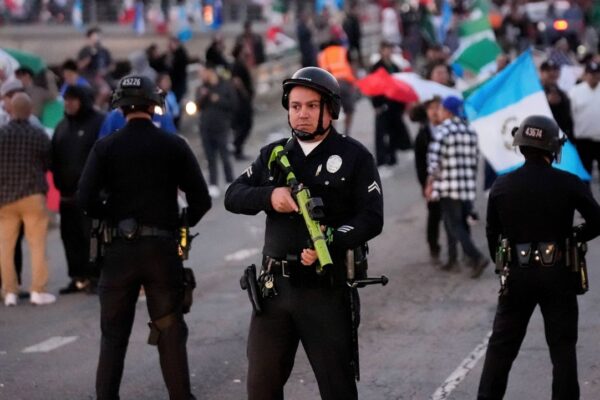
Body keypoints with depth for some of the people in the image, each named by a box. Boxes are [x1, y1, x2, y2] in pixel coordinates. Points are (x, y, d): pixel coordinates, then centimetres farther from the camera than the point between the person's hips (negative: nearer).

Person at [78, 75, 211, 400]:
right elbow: (201, 199, -4)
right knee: (171, 334, 8)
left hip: (119, 249, 0)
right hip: (162, 249, 0)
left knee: (113, 336, 8)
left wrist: (110, 217, 6)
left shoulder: (105, 147, -3)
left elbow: (86, 199, -11)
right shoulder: (174, 146, -1)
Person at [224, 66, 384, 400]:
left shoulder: (354, 157, -2)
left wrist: (331, 243, -24)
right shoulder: (274, 155, 14)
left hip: (326, 288, -4)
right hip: (275, 286, 5)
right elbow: (233, 197, 8)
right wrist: (269, 196, -12)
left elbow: (371, 219, -8)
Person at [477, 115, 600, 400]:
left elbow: (492, 234, 5)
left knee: (502, 344, 10)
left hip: (517, 274, 2)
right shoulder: (569, 184, -8)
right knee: (562, 346, 7)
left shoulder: (502, 186, -1)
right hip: (557, 273, -2)